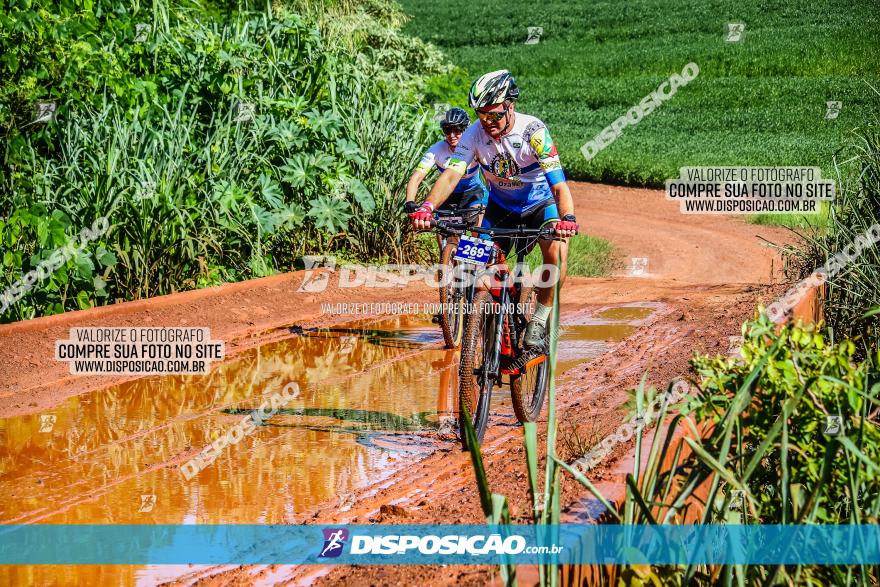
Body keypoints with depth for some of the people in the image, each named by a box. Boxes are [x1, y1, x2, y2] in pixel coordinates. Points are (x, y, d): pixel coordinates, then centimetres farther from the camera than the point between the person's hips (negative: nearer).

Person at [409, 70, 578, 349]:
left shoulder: (533, 130, -30)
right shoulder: (475, 133, -21)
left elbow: (559, 184, -38)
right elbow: (452, 173, -32)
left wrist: (568, 218, -57)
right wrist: (427, 207, -51)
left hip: (540, 203, -3)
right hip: (501, 205, 3)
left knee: (556, 250, -29)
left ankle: (540, 319, -10)